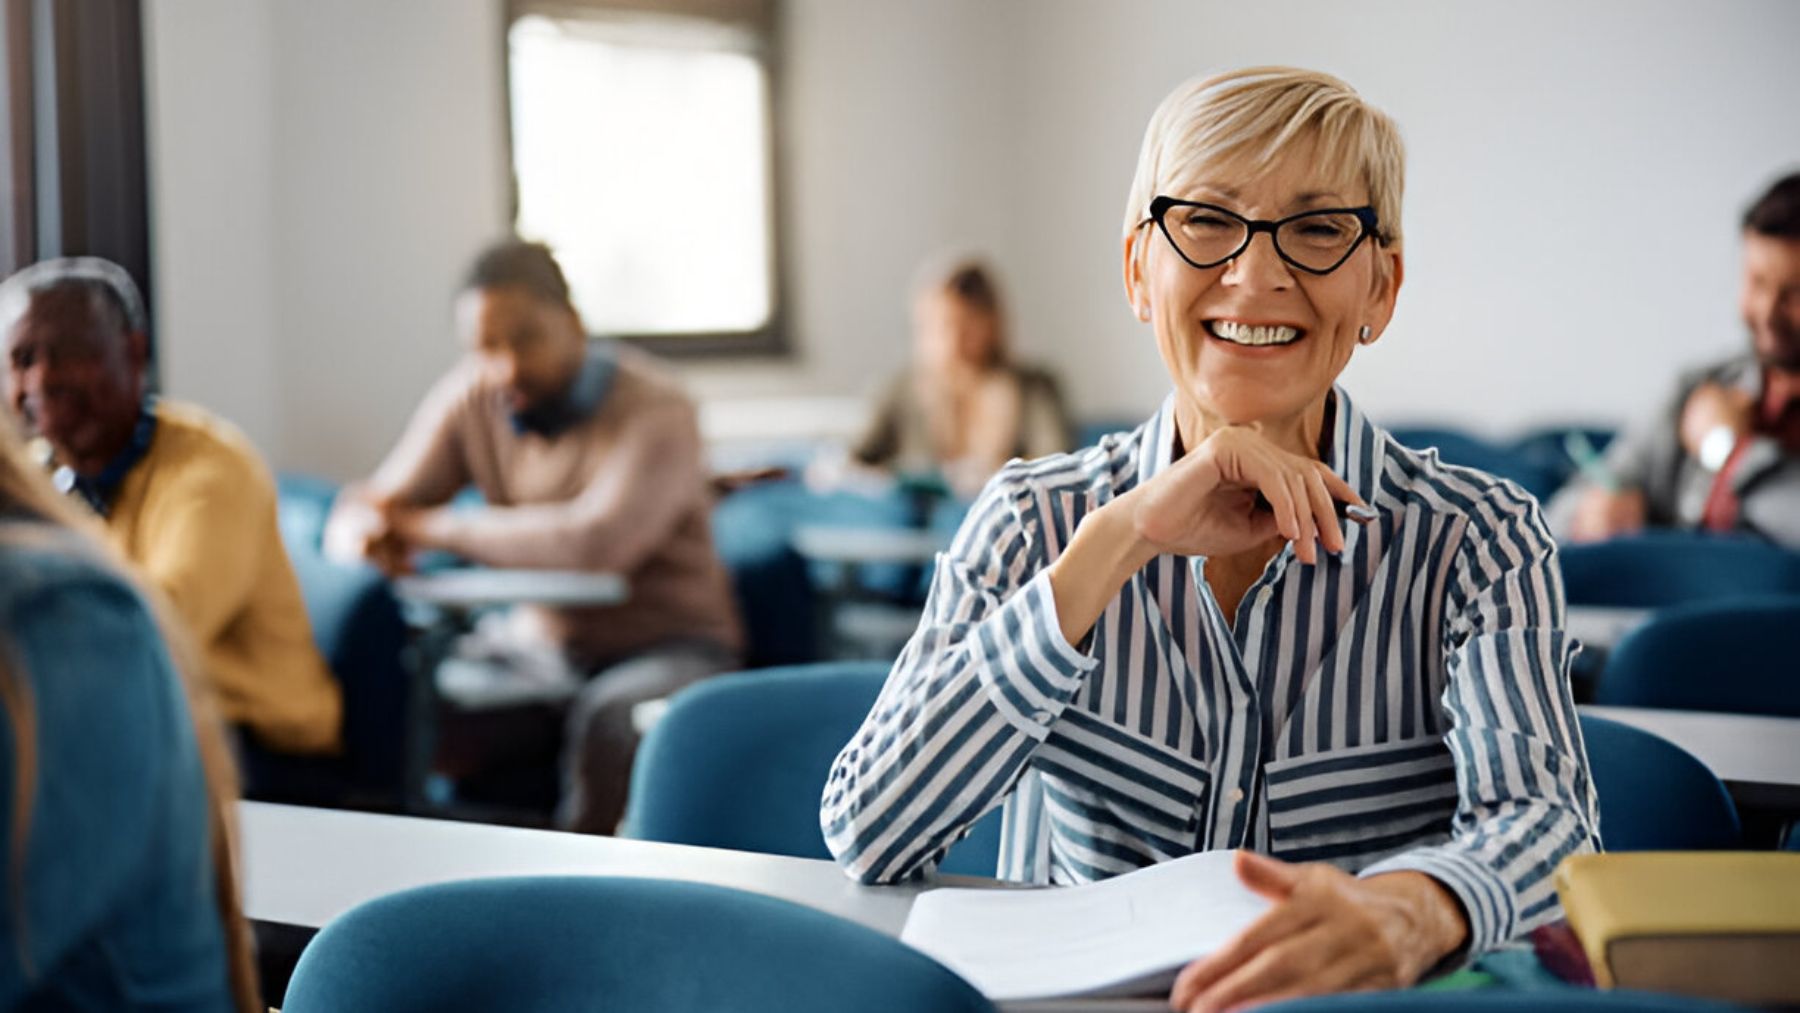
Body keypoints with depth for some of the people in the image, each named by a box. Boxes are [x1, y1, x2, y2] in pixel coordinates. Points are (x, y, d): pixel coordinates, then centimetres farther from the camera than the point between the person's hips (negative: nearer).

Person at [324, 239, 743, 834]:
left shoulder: (654, 411, -19)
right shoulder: (469, 399, -1)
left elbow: (597, 541, -35)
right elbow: (357, 516, 2)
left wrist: (433, 527, -25)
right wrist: (366, 534, -26)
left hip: (668, 648, -5)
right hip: (547, 647, 5)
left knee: (611, 718, -37)